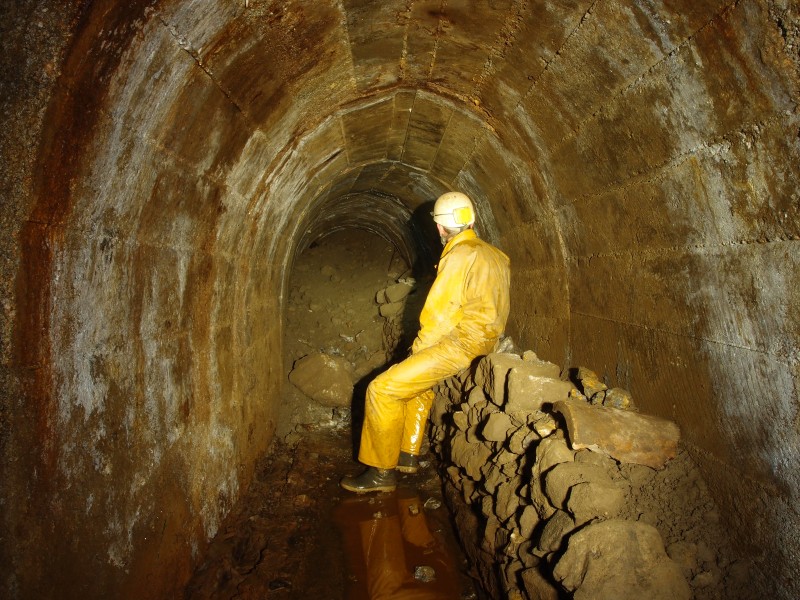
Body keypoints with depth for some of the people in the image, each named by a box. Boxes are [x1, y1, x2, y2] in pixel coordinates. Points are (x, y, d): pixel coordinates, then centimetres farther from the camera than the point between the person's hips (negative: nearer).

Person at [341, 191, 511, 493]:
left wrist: (418, 348, -1)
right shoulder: (490, 253, 13)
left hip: (461, 344, -10)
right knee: (416, 380, 30)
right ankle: (408, 455, 32)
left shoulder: (459, 256, -16)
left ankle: (382, 472, 3)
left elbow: (439, 315, -18)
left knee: (382, 388, -7)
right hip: (485, 341, 10)